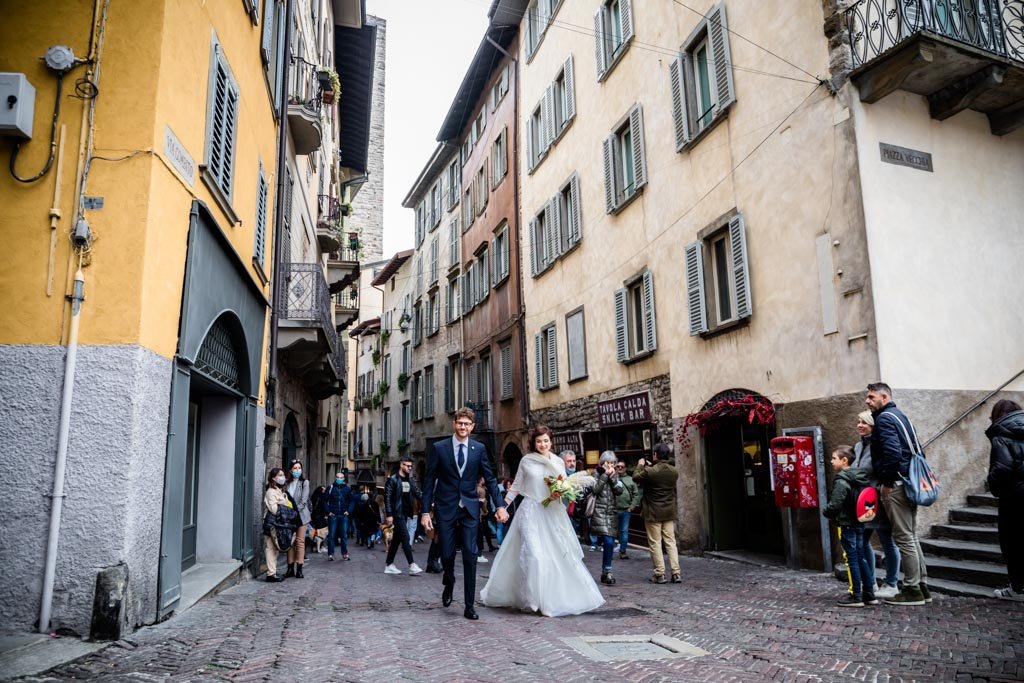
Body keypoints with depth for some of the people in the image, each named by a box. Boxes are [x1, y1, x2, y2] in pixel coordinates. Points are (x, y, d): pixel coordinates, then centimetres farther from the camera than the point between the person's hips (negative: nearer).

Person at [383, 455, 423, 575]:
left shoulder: (410, 480, 11)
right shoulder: (392, 479, -8)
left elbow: (418, 493, 6)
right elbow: (387, 497, -11)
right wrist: (388, 515, -16)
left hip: (405, 514, 7)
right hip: (397, 514, -7)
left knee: (397, 539, 12)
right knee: (406, 538, -11)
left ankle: (388, 565, 20)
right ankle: (412, 565, -10)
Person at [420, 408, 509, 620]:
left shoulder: (479, 449, 2)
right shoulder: (439, 448, -2)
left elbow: (489, 479, 3)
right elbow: (429, 481, -1)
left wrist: (500, 505, -7)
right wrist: (425, 511, -5)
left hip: (470, 509, 1)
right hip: (446, 509, -1)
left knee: (470, 557, -3)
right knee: (447, 554, 5)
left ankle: (469, 606, 8)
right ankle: (449, 584, 39)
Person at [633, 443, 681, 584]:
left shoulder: (649, 471, -20)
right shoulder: (674, 471, -3)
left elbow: (636, 477, -2)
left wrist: (640, 465, 14)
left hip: (653, 513, -5)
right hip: (669, 513, 5)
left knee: (655, 543, 4)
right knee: (671, 542, 11)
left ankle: (659, 574, 7)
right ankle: (676, 573, 8)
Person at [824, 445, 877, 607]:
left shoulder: (841, 481, -19)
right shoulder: (861, 477, 8)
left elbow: (835, 505, -21)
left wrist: (825, 512, -3)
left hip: (847, 524, -8)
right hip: (859, 522, 8)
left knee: (852, 559, -1)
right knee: (861, 557, 14)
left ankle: (856, 596, 6)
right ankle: (869, 594, 20)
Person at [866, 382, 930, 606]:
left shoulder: (884, 418, -11)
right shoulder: (900, 416, 18)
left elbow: (892, 452, -24)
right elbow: (916, 450, 20)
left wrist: (887, 482, -15)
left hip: (896, 485, -10)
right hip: (910, 483, 10)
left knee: (904, 538, -4)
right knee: (911, 537, 14)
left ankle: (912, 590, 2)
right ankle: (922, 587, 20)